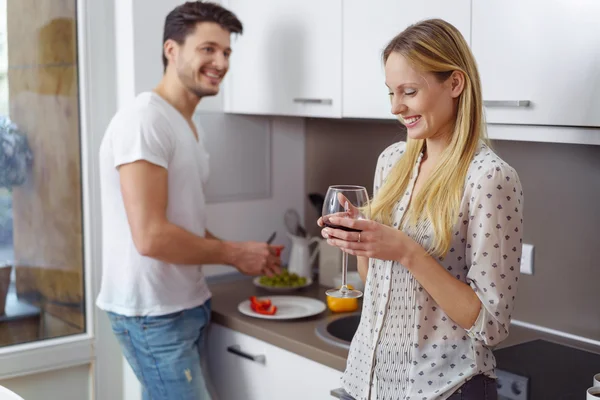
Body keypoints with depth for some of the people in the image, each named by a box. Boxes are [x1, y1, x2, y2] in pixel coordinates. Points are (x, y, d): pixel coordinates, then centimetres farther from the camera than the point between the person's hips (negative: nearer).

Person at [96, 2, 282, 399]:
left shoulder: (187, 125, 13)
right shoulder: (145, 120, -17)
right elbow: (151, 236, -25)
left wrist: (247, 256, 5)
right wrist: (234, 252, -13)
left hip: (187, 304, 9)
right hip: (154, 315, -9)